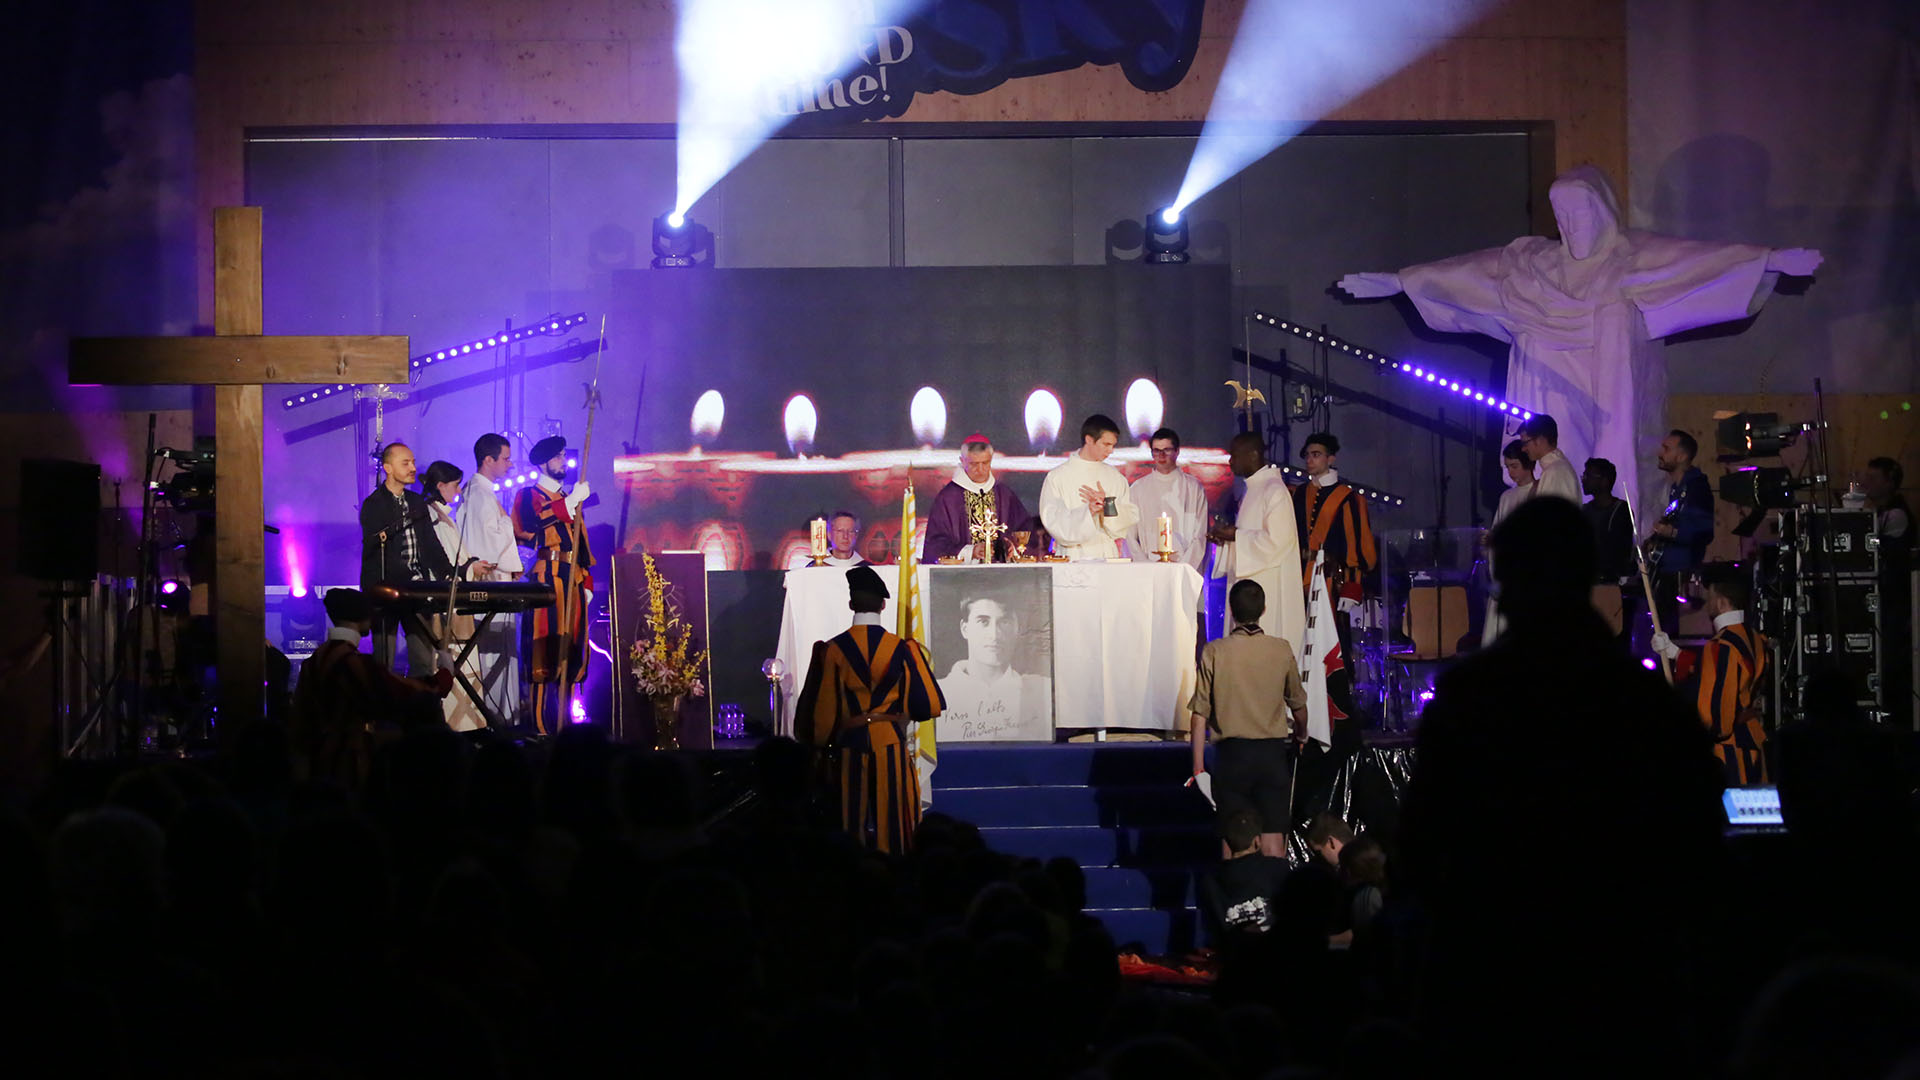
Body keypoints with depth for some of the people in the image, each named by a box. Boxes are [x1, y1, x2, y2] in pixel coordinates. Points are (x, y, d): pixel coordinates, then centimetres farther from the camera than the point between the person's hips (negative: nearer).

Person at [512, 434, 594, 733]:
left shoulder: (569, 499, 26)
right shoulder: (529, 495, 5)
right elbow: (526, 522, -17)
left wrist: (587, 581, 17)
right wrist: (569, 503, -18)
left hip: (573, 581, 7)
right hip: (546, 577, -7)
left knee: (570, 649, 4)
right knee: (548, 650, -13)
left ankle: (563, 721, 7)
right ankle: (542, 726, -15)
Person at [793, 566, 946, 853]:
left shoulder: (832, 651, -8)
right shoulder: (902, 650, -7)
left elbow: (820, 710, -3)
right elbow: (927, 705, -3)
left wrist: (816, 744, 13)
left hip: (847, 752, 0)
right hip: (891, 750, 0)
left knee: (850, 826, 9)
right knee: (891, 827, 8)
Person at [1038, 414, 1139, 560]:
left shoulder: (1114, 476, 14)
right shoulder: (1057, 477, 2)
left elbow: (1133, 515, 10)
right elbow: (1051, 519, -7)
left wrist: (1108, 505, -8)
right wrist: (1087, 512, -21)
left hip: (1108, 555, 3)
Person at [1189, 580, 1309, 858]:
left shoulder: (1214, 652, -6)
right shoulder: (1281, 650, -1)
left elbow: (1200, 714, -6)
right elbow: (1298, 705, 13)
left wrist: (1198, 768, -1)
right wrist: (1301, 734, 34)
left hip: (1232, 752, -1)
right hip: (1272, 752, 1)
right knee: (1273, 840, 2)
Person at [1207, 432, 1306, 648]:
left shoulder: (1274, 490, -12)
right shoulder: (1252, 490, 18)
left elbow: (1277, 540, -19)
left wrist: (1236, 535, -14)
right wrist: (1226, 536, 7)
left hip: (1268, 588, -10)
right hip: (1247, 583, 10)